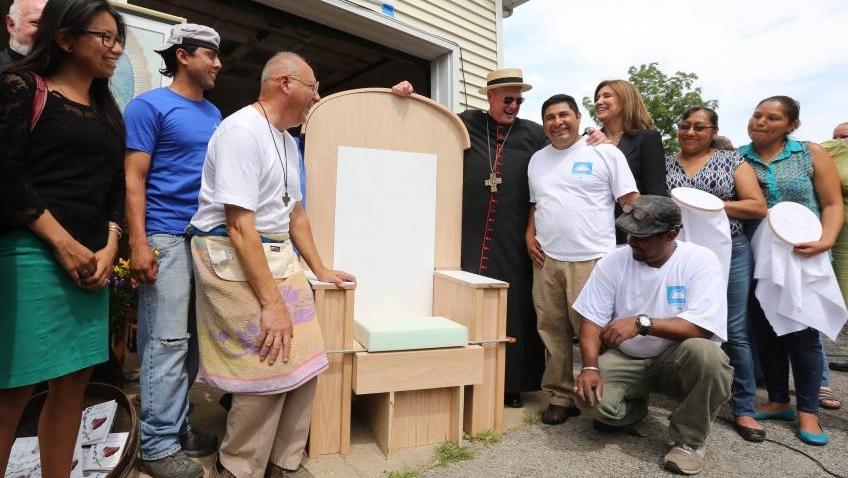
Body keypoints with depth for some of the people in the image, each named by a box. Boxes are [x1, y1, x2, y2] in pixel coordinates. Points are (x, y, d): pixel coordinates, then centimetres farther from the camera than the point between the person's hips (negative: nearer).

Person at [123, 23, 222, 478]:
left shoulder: (214, 113, 19)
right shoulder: (149, 106, 0)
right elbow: (133, 179, -6)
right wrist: (138, 242, -15)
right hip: (167, 238, -6)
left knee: (193, 338, 9)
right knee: (167, 341, -3)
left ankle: (178, 424, 22)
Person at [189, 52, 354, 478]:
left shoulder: (286, 140, 14)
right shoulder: (242, 131, -15)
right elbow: (239, 225, -22)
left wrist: (319, 269, 25)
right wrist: (271, 303, -22)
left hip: (277, 256, 9)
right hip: (233, 258, -9)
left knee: (304, 364, 5)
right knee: (270, 369, -8)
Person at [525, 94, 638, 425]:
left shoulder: (605, 153, 1)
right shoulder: (537, 160, 17)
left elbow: (631, 202, 0)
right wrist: (529, 235, 7)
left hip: (592, 259, -4)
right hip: (546, 260, 5)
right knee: (552, 331, 8)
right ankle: (561, 396, 21)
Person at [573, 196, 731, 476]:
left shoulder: (701, 261, -14)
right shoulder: (612, 262, -8)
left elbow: (702, 328, -23)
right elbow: (591, 321, -8)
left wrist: (641, 322, -33)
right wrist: (590, 367, -23)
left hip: (676, 359, -1)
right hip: (625, 359, 2)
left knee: (706, 354, -35)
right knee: (591, 398, -25)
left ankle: (689, 440, -7)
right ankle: (633, 409, 15)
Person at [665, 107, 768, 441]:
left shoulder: (732, 160, 4)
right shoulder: (664, 164, 8)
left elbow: (758, 207, -3)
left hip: (728, 253, -1)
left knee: (734, 332, 2)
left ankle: (743, 409, 15)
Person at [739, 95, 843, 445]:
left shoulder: (812, 154, 2)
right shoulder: (737, 159, 4)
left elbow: (833, 204, -1)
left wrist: (826, 241, -15)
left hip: (802, 257, -1)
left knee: (803, 332, 4)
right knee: (765, 330, 8)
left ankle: (807, 411, 18)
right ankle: (778, 401, 25)